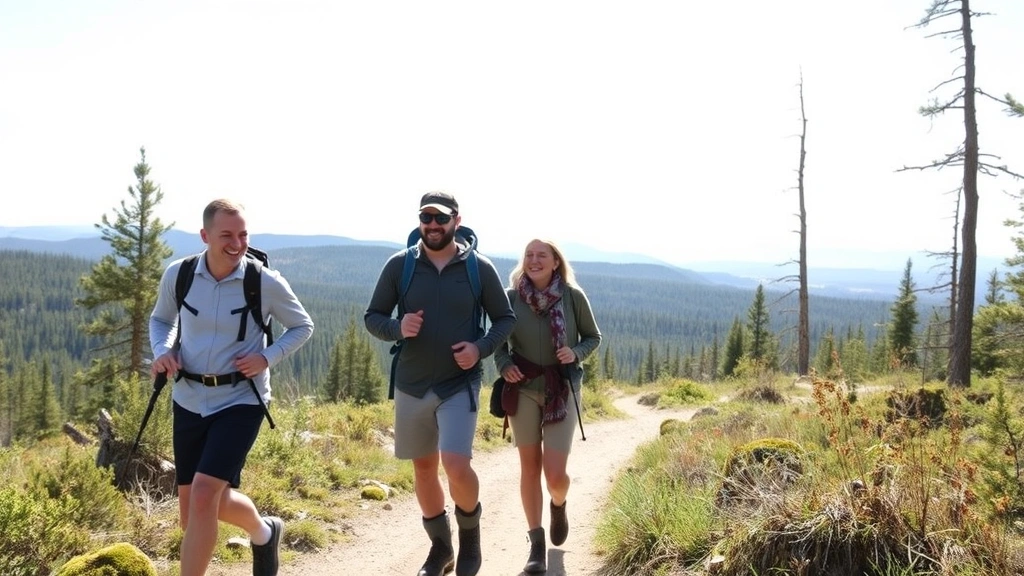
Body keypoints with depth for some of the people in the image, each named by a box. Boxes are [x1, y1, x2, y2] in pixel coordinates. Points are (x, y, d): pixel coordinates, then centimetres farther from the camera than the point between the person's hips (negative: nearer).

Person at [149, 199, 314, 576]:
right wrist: (162, 351, -7)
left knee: (204, 493, -20)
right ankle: (264, 531, 42)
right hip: (189, 400, 5)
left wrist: (267, 358, -15)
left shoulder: (266, 283, -13)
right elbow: (160, 319, 14)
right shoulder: (177, 275, -5)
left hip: (241, 400, -4)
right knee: (193, 503, 12)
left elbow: (302, 327, 2)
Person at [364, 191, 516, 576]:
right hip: (411, 386, 3)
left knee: (456, 466, -17)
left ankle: (470, 535, 13)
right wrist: (397, 328, -18)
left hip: (460, 384, -2)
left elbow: (505, 319, 4)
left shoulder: (479, 267, -5)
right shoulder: (399, 265, -3)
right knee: (423, 467, 13)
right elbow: (372, 317, 4)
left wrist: (481, 347, -14)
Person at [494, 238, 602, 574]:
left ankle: (558, 506, 32)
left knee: (555, 474, -5)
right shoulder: (512, 297, -5)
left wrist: (575, 353, -15)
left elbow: (593, 337, 5)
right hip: (524, 389, 1)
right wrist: (504, 365, -10)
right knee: (529, 467, 4)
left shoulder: (573, 296, -7)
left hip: (563, 390, -1)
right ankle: (537, 544, 16)